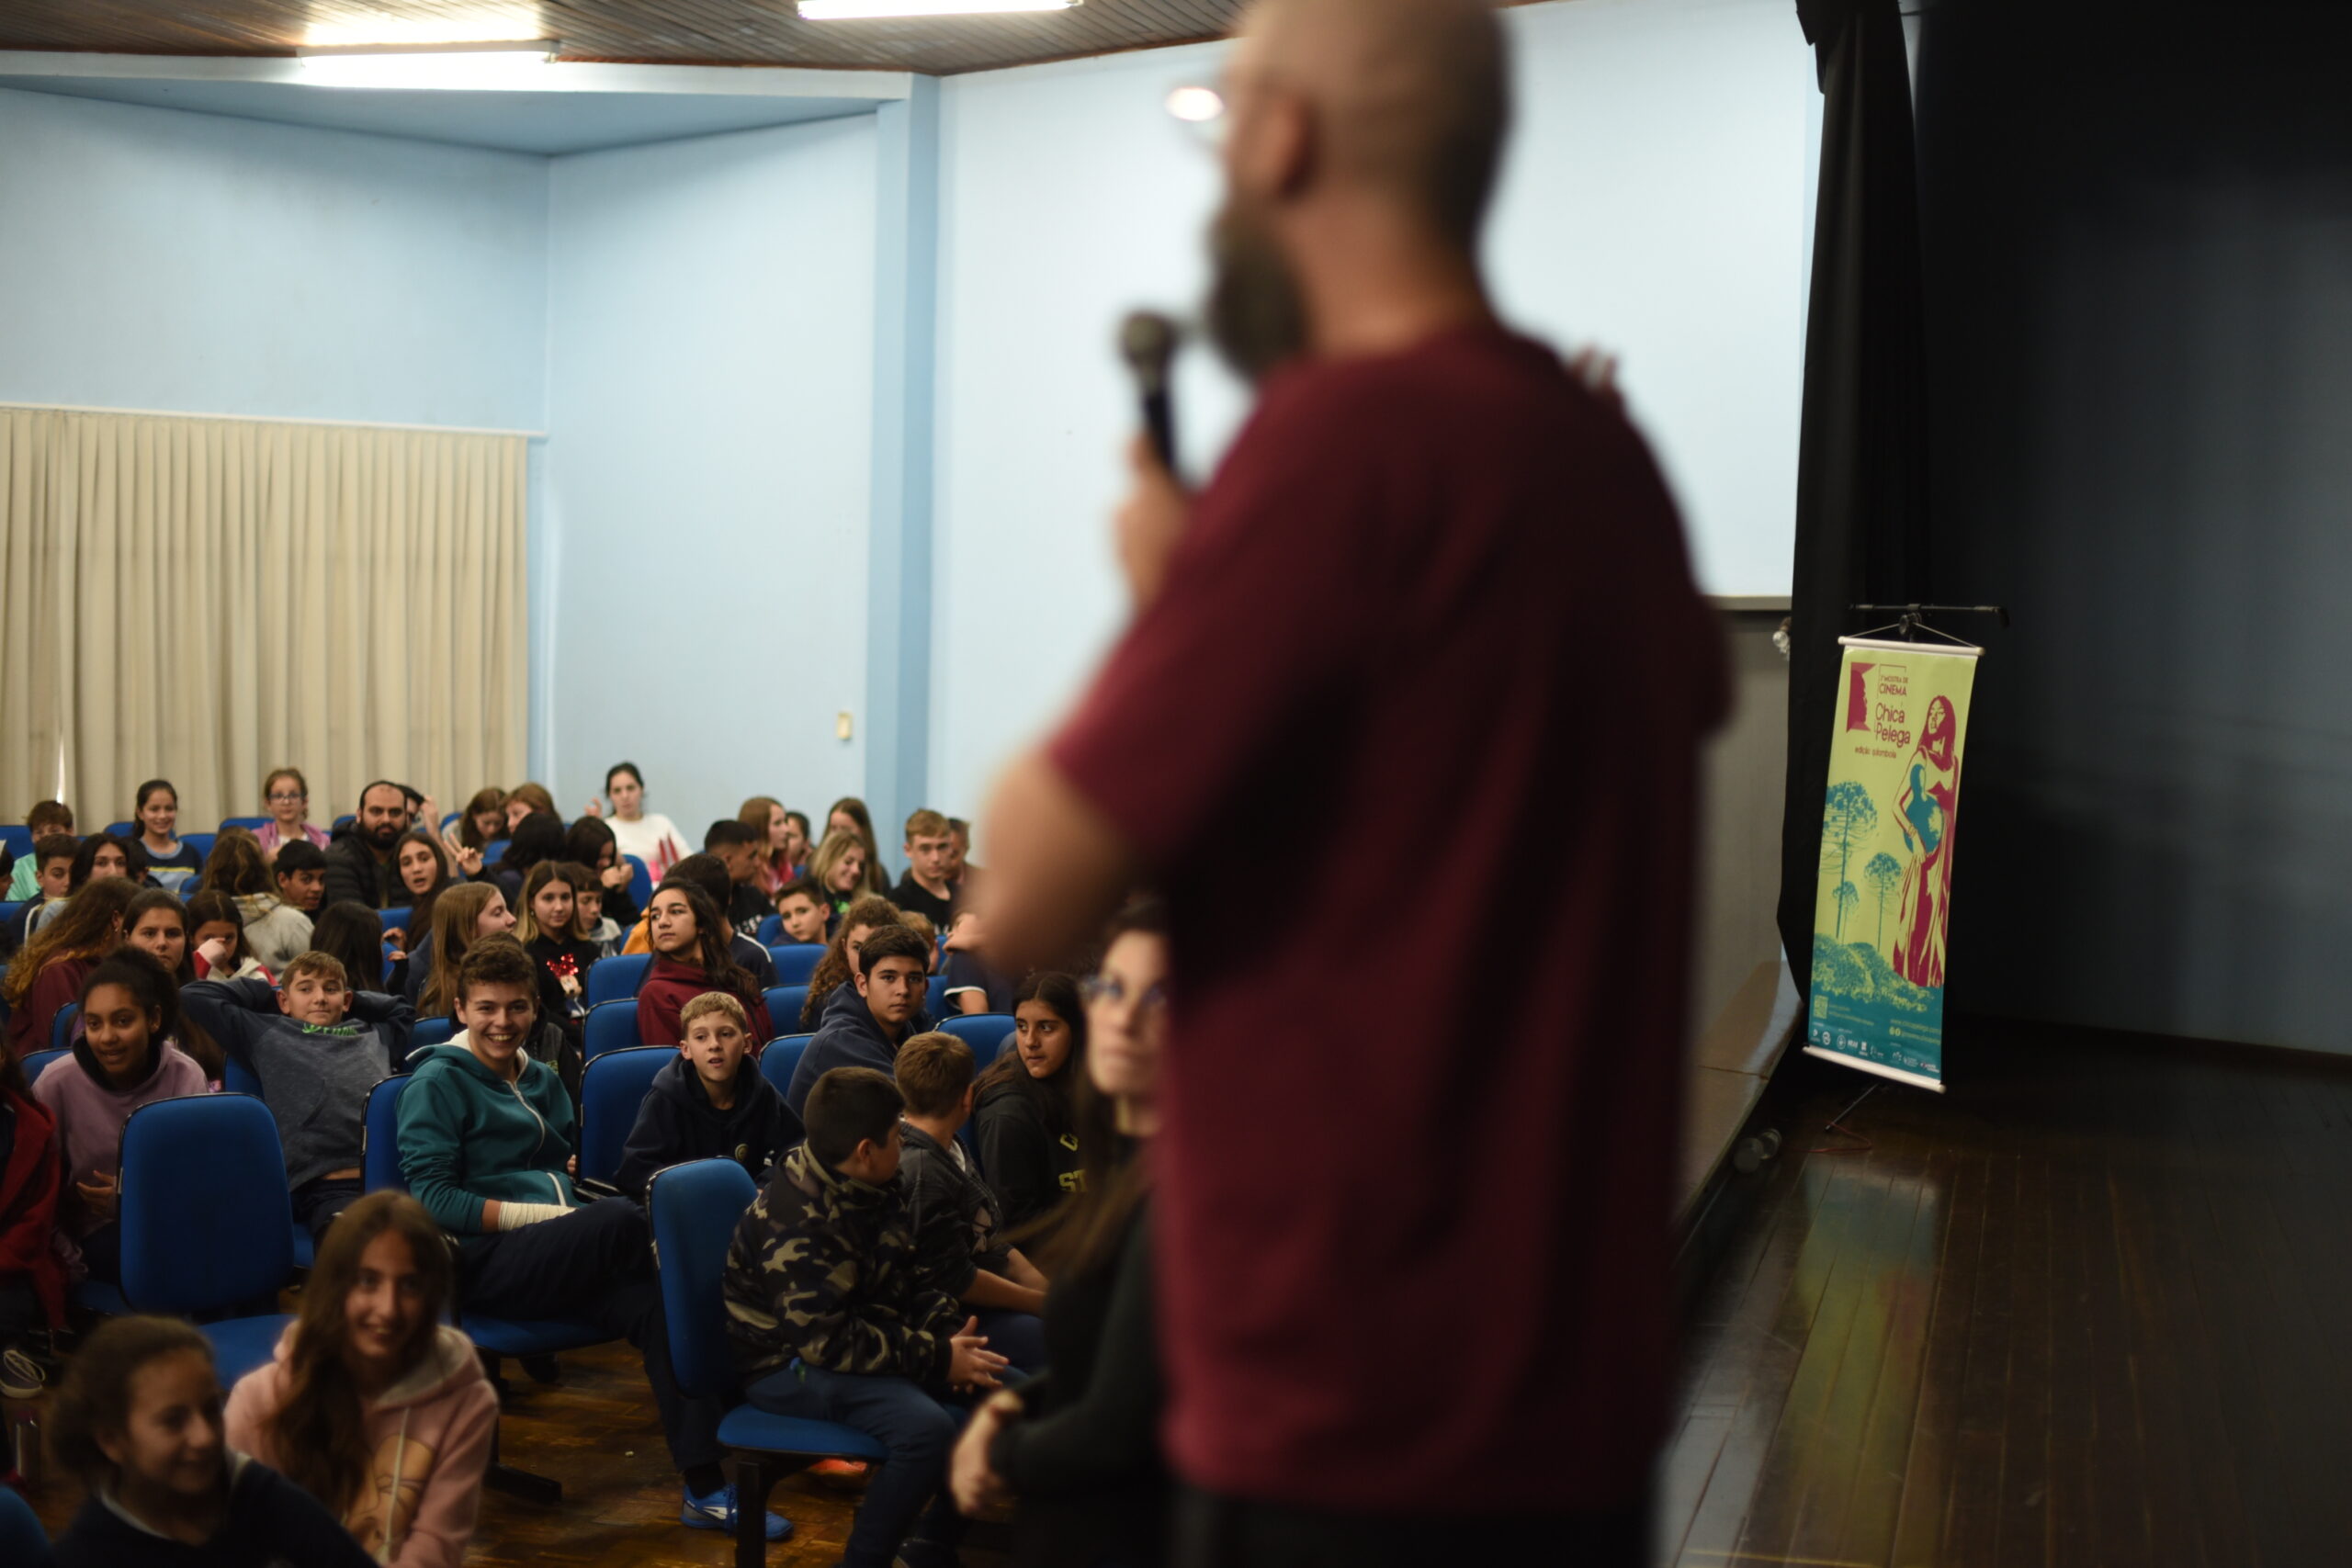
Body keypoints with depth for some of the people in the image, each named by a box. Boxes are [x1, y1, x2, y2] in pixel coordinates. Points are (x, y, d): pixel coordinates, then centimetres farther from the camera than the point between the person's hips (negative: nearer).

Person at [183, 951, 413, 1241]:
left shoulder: (375, 1035, 31)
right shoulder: (267, 1034, 23)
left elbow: (402, 1009, 53)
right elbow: (194, 997, 25)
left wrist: (352, 999, 42)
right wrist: (265, 991, 32)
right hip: (329, 1188, -3)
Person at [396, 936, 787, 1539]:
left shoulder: (542, 1081, 22)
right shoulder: (437, 1082, 2)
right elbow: (433, 1198, -7)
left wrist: (570, 1209, 1)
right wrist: (548, 1214, -15)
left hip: (553, 1259, 6)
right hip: (483, 1263, -6)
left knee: (657, 1305, -27)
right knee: (622, 1218, -34)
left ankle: (705, 1489, -29)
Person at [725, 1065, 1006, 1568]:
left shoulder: (874, 1190, 2)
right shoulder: (798, 1224, -26)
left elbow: (908, 1280, 13)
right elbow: (827, 1341, -28)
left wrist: (951, 1329, -8)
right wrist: (937, 1357, -24)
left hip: (876, 1341, 9)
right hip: (793, 1364, -9)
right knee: (926, 1426, -33)